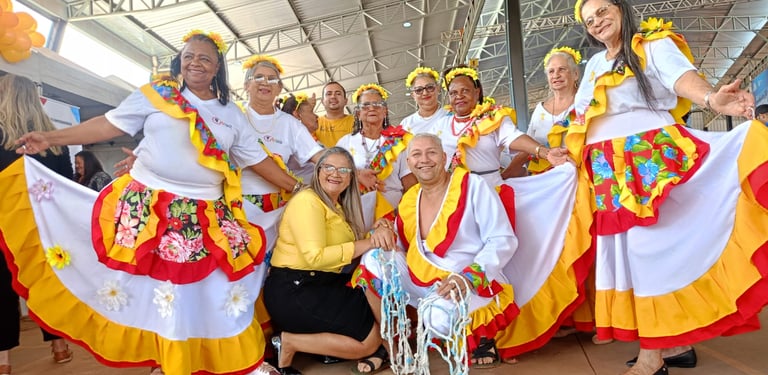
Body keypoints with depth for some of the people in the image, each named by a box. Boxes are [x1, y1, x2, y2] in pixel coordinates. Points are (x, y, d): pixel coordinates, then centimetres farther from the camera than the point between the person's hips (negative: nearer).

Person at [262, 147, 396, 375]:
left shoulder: (339, 205, 16)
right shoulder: (307, 201, -15)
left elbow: (350, 245, 5)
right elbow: (315, 257, -26)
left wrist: (379, 234, -16)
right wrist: (369, 243, -23)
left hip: (323, 284, 9)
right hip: (293, 291, -9)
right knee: (371, 339, -9)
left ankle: (326, 344, 6)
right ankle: (289, 342, -2)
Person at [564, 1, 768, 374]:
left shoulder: (653, 45, 2)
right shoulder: (594, 64, 22)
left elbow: (681, 75, -17)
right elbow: (581, 113, 22)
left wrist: (711, 98, -37)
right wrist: (566, 152, 12)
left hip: (649, 158, -7)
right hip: (608, 169, 7)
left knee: (646, 243, -12)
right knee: (622, 248, 3)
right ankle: (676, 342, 13)